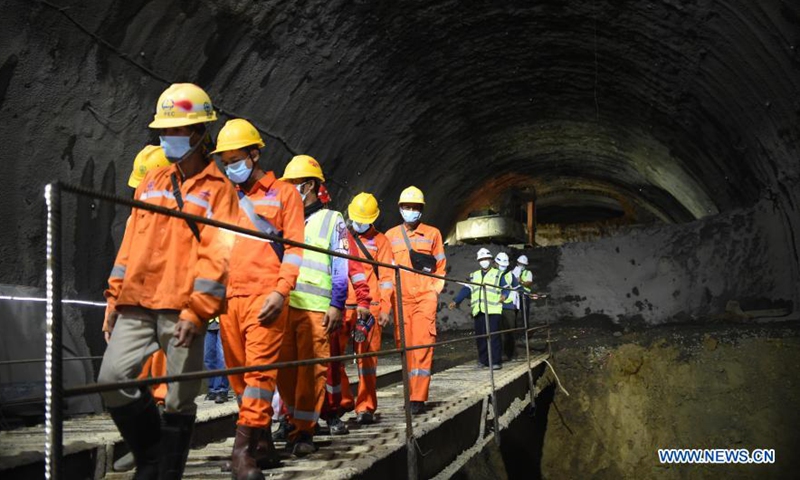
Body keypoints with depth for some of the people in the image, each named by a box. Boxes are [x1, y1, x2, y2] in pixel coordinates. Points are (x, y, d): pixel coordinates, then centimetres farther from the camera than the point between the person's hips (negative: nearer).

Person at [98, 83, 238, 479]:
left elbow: (216, 254, -7)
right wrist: (115, 296, 14)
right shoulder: (152, 181, 18)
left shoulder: (217, 188, 1)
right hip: (137, 302, 5)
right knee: (113, 378, -6)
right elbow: (131, 242, 19)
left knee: (179, 399, 1)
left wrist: (197, 310, -15)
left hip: (183, 307, -5)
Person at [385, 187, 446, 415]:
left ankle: (418, 398, -14)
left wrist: (435, 290, 2)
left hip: (425, 296, -2)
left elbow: (441, 266, 12)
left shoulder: (432, 233, 10)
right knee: (405, 346, 2)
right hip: (400, 299, 2)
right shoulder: (391, 235, 13)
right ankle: (412, 393, 11)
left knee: (422, 344, -12)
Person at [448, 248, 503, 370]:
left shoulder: (498, 274, 10)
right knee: (480, 336, 3)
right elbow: (466, 289, 12)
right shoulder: (474, 275, 20)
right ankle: (483, 359, 13)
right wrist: (456, 301, 2)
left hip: (493, 310, -4)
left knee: (493, 336, -9)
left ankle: (496, 361, -7)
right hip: (478, 311, 4)